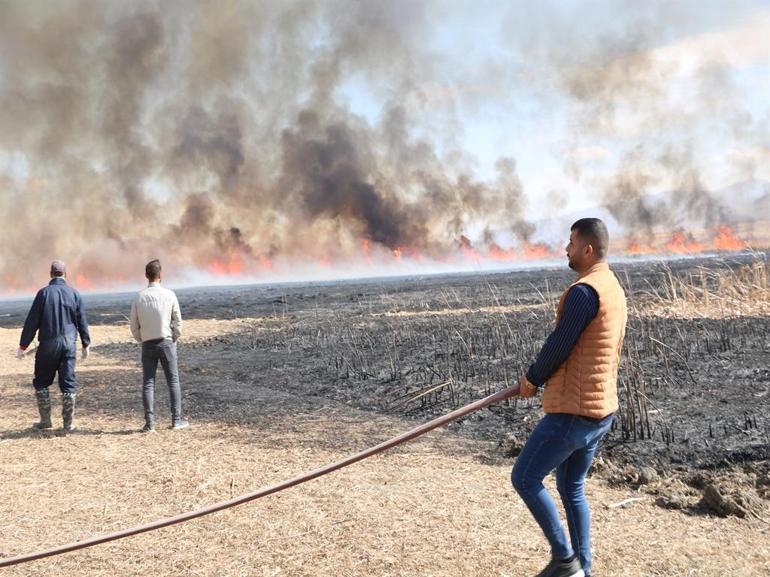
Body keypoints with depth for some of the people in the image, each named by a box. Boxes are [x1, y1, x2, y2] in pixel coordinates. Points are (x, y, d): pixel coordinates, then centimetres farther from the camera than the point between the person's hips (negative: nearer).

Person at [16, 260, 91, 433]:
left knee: (41, 382, 14)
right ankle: (68, 424, 6)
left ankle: (45, 420, 14)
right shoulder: (74, 294, 2)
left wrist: (23, 345, 1)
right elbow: (82, 322, 6)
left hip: (47, 344, -2)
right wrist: (86, 344, 17)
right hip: (69, 344, 2)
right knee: (68, 384, 6)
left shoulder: (43, 293, -5)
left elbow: (32, 321, -5)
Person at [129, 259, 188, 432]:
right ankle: (177, 419, 6)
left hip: (147, 344, 1)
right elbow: (177, 321, -3)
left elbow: (134, 326, 1)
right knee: (173, 380, 7)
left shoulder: (139, 297, -2)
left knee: (148, 383, 4)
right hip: (166, 342, -1)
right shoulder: (169, 295, -6)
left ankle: (149, 422, 1)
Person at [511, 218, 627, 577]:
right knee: (572, 488, 18)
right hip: (600, 409, 10)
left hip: (574, 410, -10)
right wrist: (546, 376, 15)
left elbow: (559, 345, -16)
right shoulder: (614, 289, 13)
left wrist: (532, 379, 0)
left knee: (524, 478, 0)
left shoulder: (584, 291, -19)